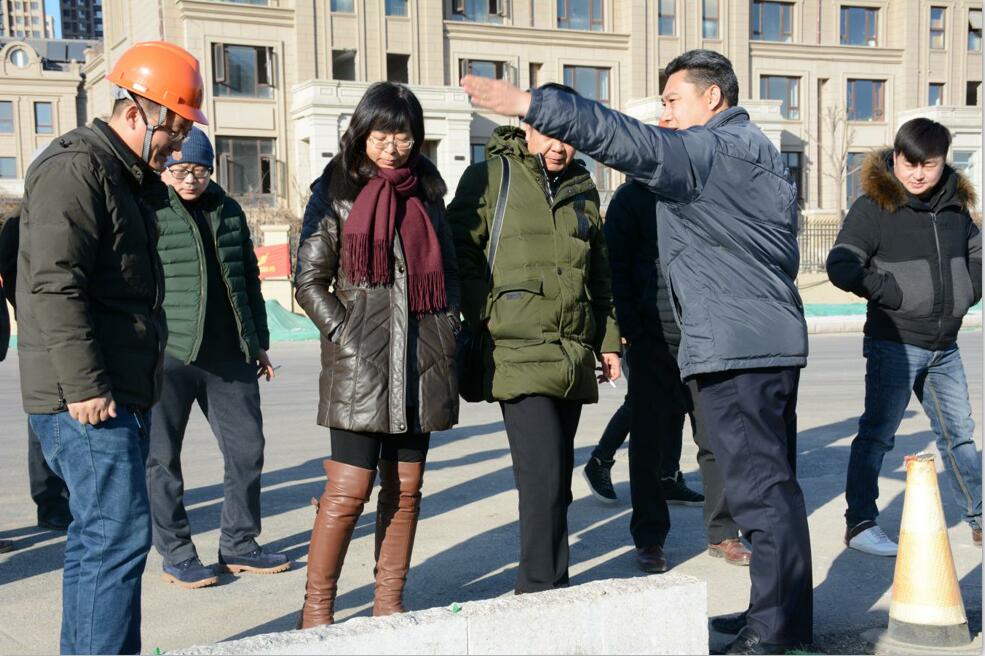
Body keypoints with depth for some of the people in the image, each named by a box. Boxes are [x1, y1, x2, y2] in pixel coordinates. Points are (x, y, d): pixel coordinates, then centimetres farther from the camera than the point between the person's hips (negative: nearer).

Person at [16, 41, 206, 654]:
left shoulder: (125, 175, 20)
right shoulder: (76, 167, -12)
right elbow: (54, 283, -21)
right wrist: (84, 385, -24)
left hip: (118, 392, 10)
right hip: (84, 397, -10)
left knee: (102, 538, 15)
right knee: (118, 536, -11)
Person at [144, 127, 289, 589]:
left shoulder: (229, 212, 12)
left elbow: (249, 279, 20)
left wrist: (259, 341, 19)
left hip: (229, 356, 5)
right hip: (166, 356, -5)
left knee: (247, 449, 9)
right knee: (162, 457, 3)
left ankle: (239, 545, 24)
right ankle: (176, 555, 17)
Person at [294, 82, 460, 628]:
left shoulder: (426, 190, 14)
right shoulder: (336, 192, 1)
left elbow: (447, 269, 19)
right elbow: (309, 279, -1)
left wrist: (448, 328, 6)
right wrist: (344, 337, -10)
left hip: (422, 359, 5)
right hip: (361, 363, -4)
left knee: (405, 488, 7)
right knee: (349, 490, -7)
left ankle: (389, 603, 18)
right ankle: (316, 609, 7)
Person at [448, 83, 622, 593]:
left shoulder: (582, 188, 18)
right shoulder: (492, 177, 0)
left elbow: (599, 273, 24)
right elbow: (460, 254, -4)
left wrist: (608, 340, 19)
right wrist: (486, 321, -11)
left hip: (574, 355, 6)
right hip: (520, 352, -6)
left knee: (557, 476, 11)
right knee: (543, 474, -14)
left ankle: (538, 585, 23)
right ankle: (545, 588, -5)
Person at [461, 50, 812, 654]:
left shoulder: (708, 150, -10)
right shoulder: (764, 153, 21)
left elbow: (628, 140, -23)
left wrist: (529, 103, -25)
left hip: (733, 349, -11)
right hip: (777, 338, 11)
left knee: (761, 486, -7)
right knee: (774, 481, 15)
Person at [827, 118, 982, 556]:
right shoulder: (874, 207, -9)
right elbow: (841, 266, -16)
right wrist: (896, 294, -18)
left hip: (944, 347, 6)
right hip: (894, 344, -6)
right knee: (877, 435, -3)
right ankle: (860, 524, 5)